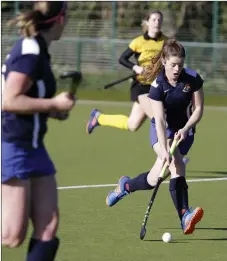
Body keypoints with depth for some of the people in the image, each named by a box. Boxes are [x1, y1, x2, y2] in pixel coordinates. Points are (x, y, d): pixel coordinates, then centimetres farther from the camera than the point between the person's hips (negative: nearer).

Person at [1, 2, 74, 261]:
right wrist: (54, 103, -14)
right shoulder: (30, 51, -16)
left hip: (32, 147, 10)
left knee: (48, 226, 2)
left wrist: (50, 110, 11)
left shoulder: (34, 49, 12)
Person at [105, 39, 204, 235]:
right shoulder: (158, 86, -19)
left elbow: (198, 109, -4)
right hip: (162, 130, -4)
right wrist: (164, 150, -36)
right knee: (175, 165, -30)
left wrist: (186, 128, -21)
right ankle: (184, 215, -36)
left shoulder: (193, 79, -12)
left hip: (184, 130, 4)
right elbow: (160, 120, -26)